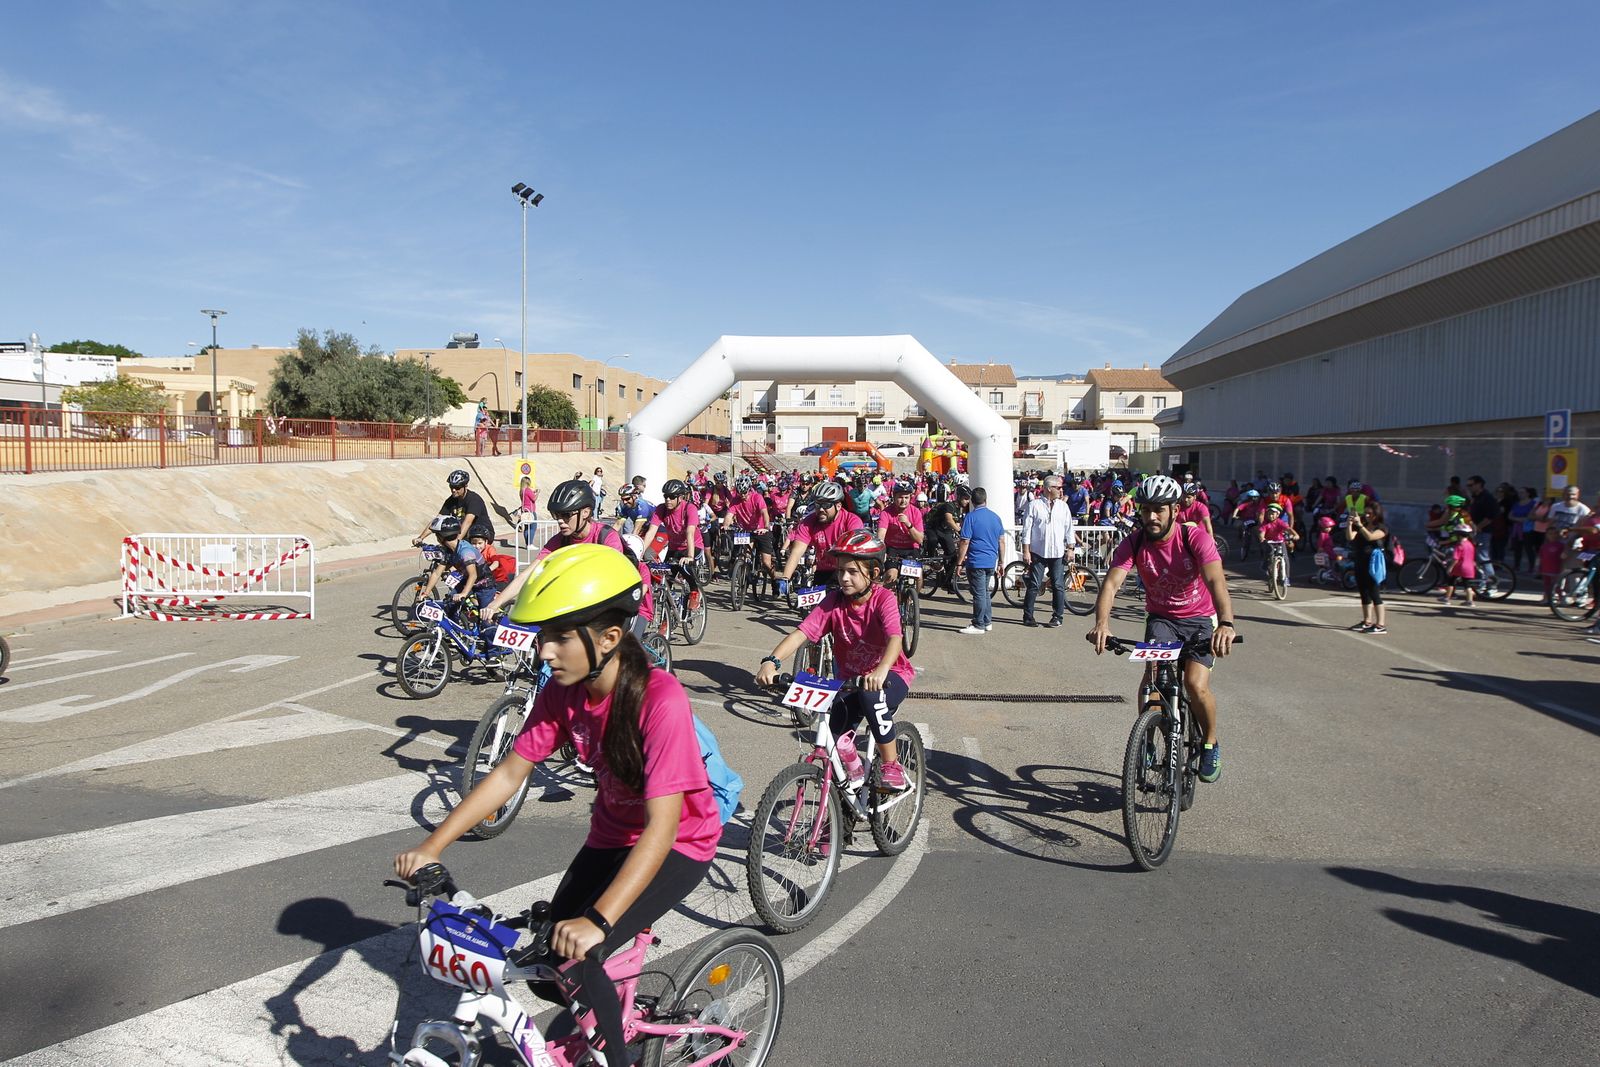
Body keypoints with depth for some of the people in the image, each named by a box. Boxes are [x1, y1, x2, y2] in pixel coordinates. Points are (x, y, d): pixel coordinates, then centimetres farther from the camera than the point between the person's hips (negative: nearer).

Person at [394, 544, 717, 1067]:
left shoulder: (660, 699, -33)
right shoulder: (563, 691, -12)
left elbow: (662, 825, -36)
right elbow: (509, 772, -6)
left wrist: (597, 920, -43)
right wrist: (431, 846, -13)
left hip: (677, 843, -6)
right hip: (612, 834, 6)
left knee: (579, 956, -20)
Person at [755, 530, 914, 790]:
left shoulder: (884, 598, -18)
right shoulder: (834, 600, -10)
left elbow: (895, 638, -36)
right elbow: (801, 633, -20)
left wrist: (881, 670, -57)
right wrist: (771, 661, -38)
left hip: (890, 674, -3)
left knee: (871, 695, -38)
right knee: (833, 737, -18)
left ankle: (892, 764, -15)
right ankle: (855, 770, 19)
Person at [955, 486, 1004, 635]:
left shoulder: (971, 517, -10)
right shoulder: (995, 517, 7)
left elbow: (965, 542, -14)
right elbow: (1001, 541, 11)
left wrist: (959, 563, -8)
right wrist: (1001, 562, 18)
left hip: (976, 562, -6)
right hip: (991, 561, 6)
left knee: (979, 594, -2)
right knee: (985, 592, 17)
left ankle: (979, 625, 2)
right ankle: (987, 622, 22)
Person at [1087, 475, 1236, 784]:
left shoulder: (1195, 538, -23)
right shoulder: (1133, 543, -15)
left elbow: (1216, 580, -37)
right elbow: (1111, 582, -27)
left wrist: (1226, 624, -56)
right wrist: (1102, 622, -47)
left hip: (1200, 619, -2)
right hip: (1160, 618, 2)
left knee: (1196, 684, -18)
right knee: (1153, 674, -22)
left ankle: (1211, 744, 10)